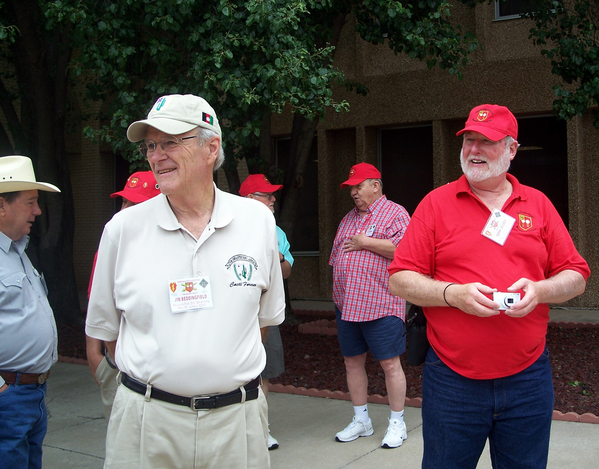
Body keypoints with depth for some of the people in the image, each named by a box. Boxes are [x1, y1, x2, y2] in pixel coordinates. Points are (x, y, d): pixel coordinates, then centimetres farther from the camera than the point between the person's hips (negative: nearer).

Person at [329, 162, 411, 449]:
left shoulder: (395, 213, -3)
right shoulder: (348, 219, 20)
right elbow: (336, 256, 25)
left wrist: (365, 243, -14)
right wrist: (338, 292, 17)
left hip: (380, 304, -7)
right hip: (347, 305, 7)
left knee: (389, 363, -1)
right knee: (352, 361, 12)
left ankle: (397, 423, 13)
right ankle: (361, 421, 26)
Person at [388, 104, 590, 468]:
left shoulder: (539, 205, 7)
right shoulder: (437, 203, 1)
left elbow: (576, 277, 8)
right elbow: (400, 280, -3)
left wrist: (539, 290, -13)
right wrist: (452, 294, -18)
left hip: (528, 379, 2)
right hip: (452, 380, -2)